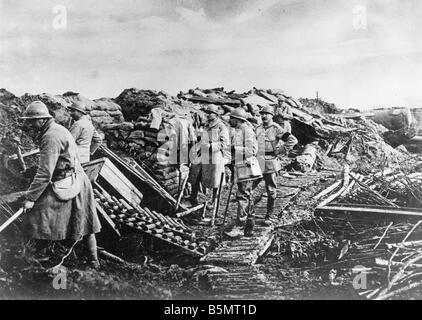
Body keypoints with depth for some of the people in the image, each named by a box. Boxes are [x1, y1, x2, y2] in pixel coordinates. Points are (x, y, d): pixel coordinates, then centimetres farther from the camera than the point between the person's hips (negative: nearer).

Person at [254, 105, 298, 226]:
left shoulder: (276, 129, -6)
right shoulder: (258, 129, 11)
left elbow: (293, 140, -13)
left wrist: (281, 151, -12)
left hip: (270, 165, -5)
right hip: (256, 164, 5)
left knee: (271, 192, 5)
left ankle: (270, 217, 18)